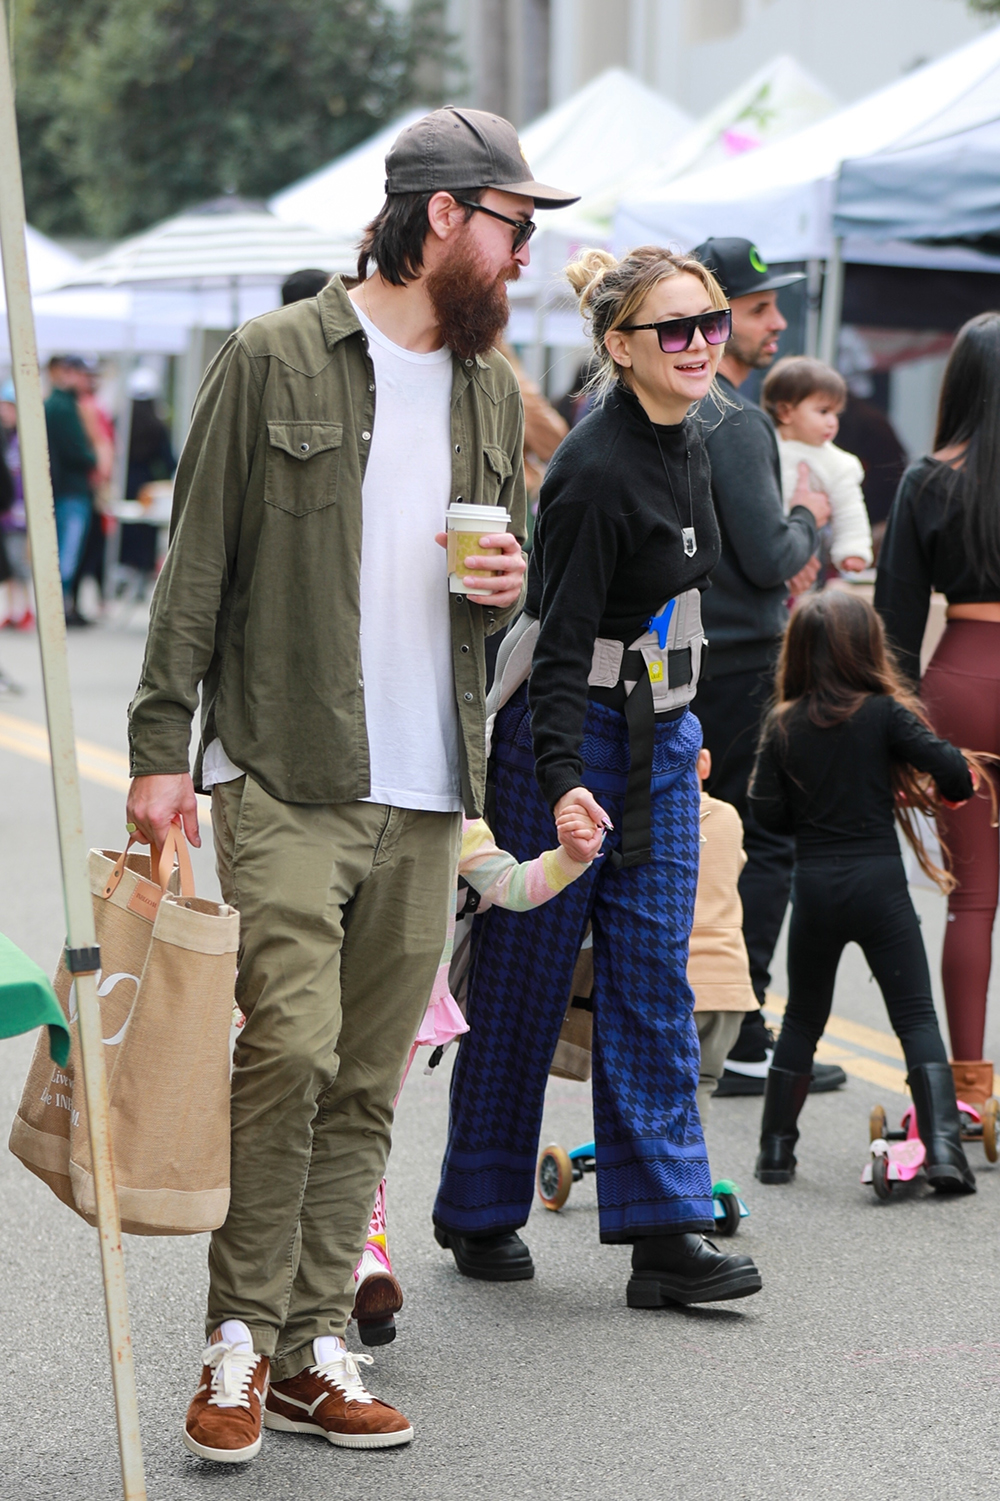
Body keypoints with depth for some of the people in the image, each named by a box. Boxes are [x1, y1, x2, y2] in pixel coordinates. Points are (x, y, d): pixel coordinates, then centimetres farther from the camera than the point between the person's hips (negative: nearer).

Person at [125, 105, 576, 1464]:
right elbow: (198, 561, -2)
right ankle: (242, 1341, 0)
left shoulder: (494, 391, 16)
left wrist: (508, 589, 1)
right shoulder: (276, 358, -2)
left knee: (367, 1081, 6)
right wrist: (161, 746, -7)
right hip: (283, 776, -5)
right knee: (292, 1046, -14)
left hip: (426, 791, 6)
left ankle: (314, 1348, 14)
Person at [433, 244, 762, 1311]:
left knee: (654, 979, 3)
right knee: (525, 981, 4)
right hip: (564, 740, -8)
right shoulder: (593, 473, -19)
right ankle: (480, 1214, 19)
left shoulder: (681, 444, 7)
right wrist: (562, 783, -31)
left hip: (656, 741, 8)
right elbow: (562, 645, -22)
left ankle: (665, 1233, 4)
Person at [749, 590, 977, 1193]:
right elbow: (949, 766, -13)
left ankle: (777, 1147, 20)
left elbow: (768, 811, 0)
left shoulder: (784, 725, 1)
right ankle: (943, 1145, -11)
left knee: (803, 1019, 17)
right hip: (878, 881, -2)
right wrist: (958, 787, 9)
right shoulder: (885, 712, -6)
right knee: (916, 1016, 1)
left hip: (814, 886, 3)